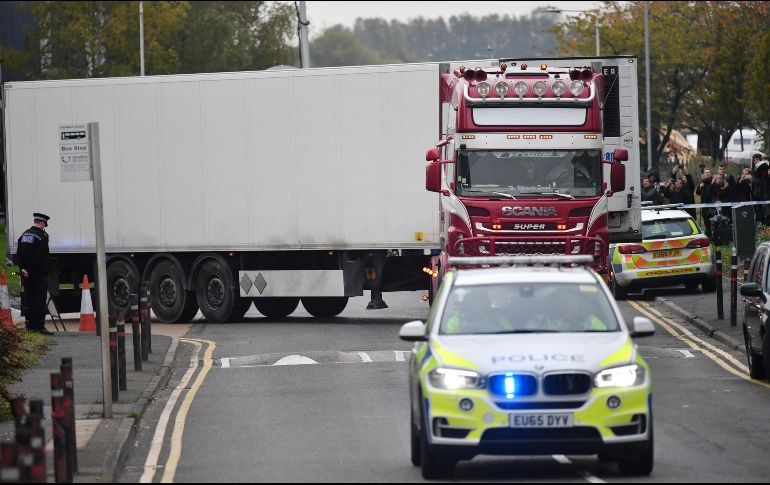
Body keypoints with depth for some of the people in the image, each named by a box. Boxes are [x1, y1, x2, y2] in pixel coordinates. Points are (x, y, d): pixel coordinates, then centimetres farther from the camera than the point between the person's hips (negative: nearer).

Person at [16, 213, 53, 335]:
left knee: (28, 299, 9)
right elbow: (42, 257, -16)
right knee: (40, 300, -5)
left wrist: (22, 268, 2)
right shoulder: (42, 235, -11)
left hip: (26, 273, 7)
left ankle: (30, 325, 10)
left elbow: (18, 255, 8)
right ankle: (39, 326, -8)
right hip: (39, 274, -7)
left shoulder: (24, 235, 11)